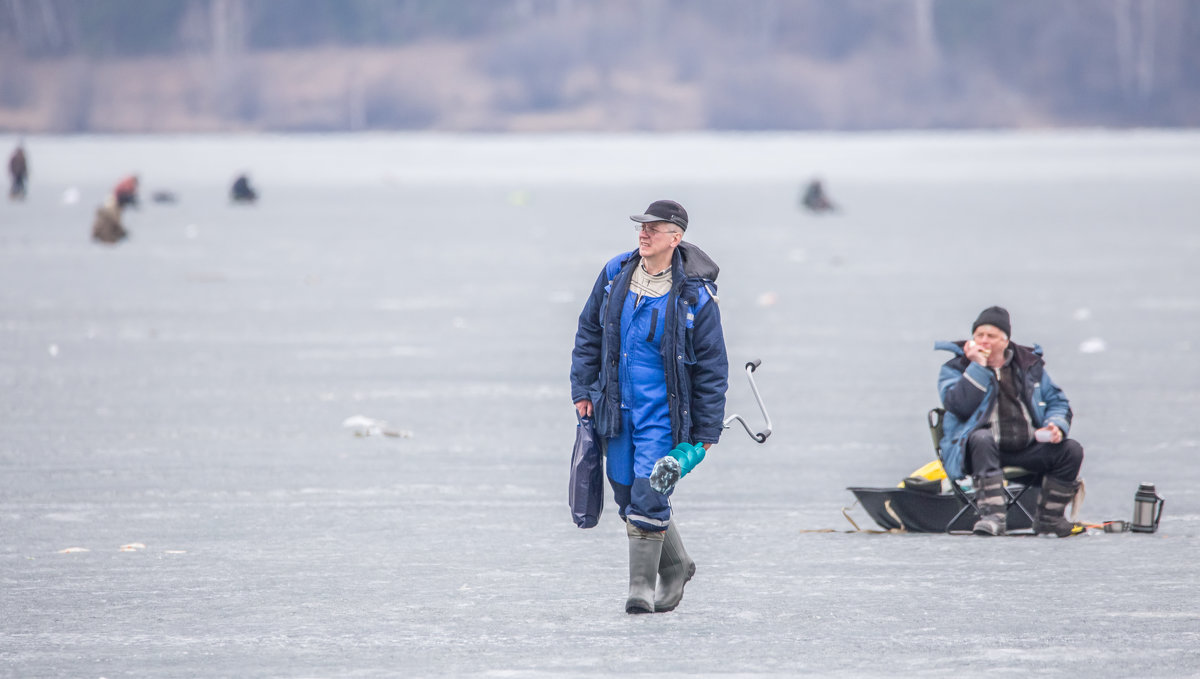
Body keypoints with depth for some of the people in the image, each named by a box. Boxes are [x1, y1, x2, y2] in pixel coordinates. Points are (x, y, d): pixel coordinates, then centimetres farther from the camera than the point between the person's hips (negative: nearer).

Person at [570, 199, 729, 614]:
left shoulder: (695, 296, -10)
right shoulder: (615, 276, 2)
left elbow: (712, 366, -4)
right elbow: (589, 333, 14)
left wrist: (706, 432, -5)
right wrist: (582, 389, 8)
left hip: (664, 414, -5)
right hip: (617, 409, 5)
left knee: (647, 497, -13)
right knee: (628, 496, 10)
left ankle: (641, 587, -4)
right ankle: (675, 566, 30)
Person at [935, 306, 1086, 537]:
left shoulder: (1029, 365, 13)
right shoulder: (955, 369, 3)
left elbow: (1057, 401, 18)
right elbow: (958, 405, -16)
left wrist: (1057, 425, -3)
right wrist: (978, 367, -16)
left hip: (1027, 450, 4)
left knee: (1071, 450, -16)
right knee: (982, 439, -38)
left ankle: (1048, 519, -9)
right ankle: (992, 515, -46)